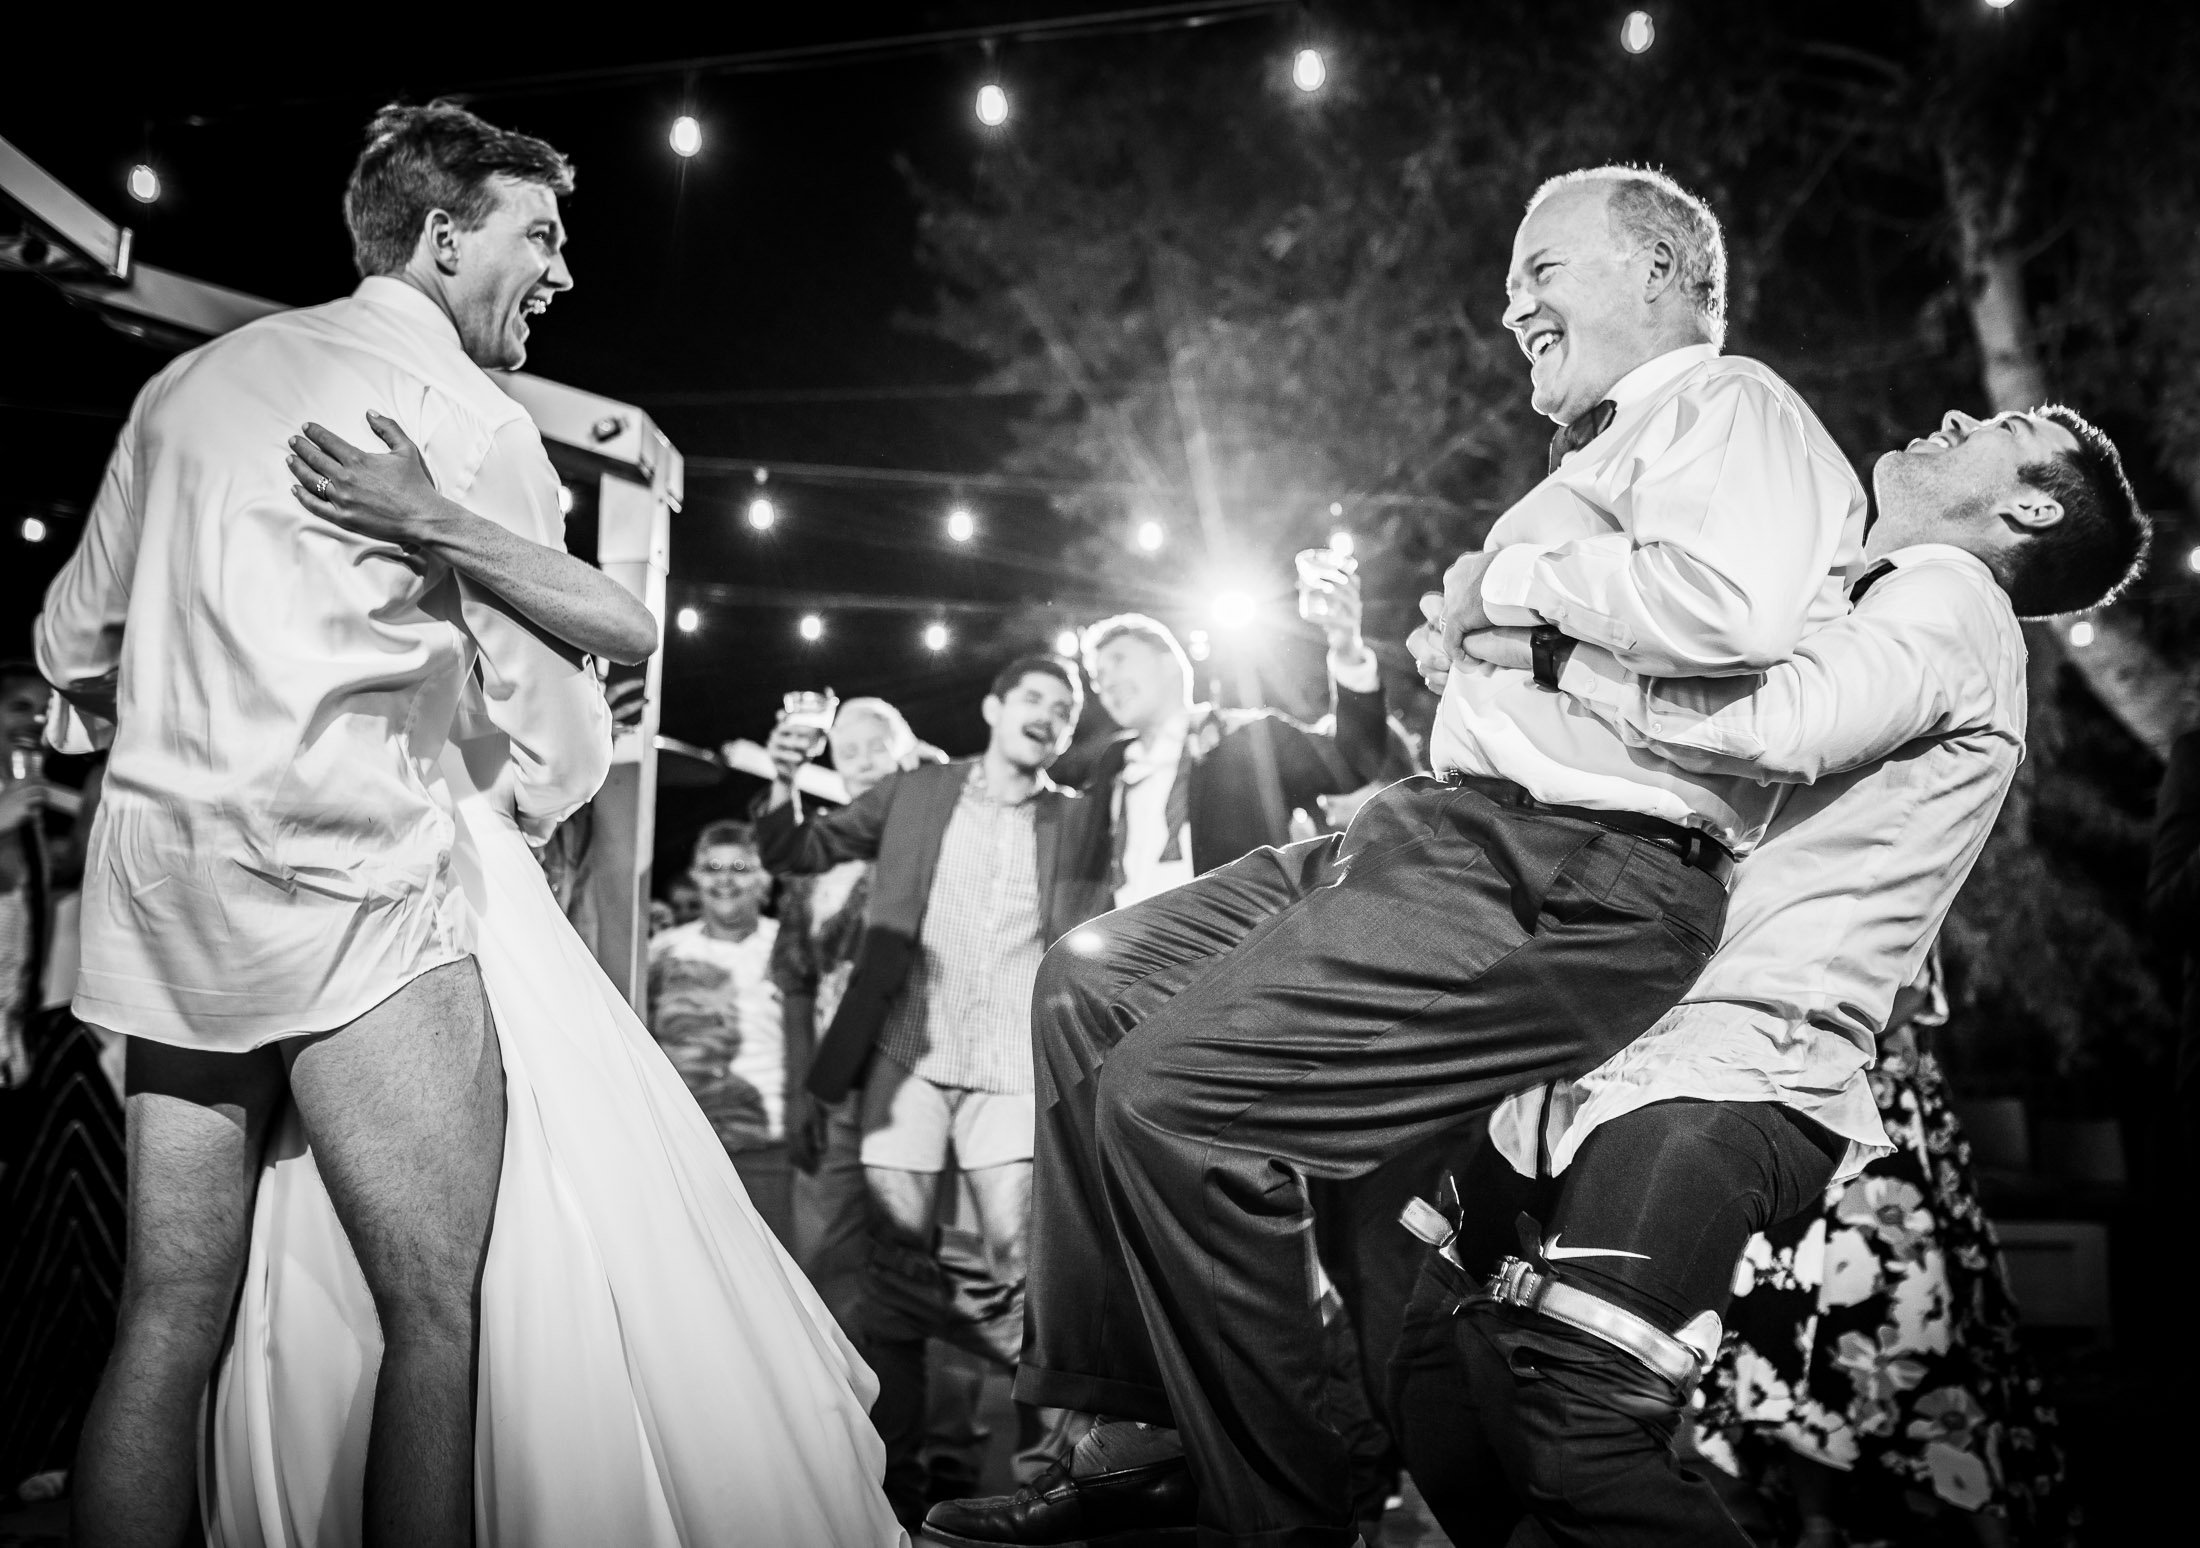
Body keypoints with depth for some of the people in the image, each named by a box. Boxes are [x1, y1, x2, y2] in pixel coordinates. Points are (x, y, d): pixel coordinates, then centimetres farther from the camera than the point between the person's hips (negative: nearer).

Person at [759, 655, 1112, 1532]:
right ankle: (893, 1473, 11)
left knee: (1018, 1263, -8)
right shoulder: (914, 794, 11)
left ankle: (1046, 1460, 6)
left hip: (1013, 1070, -1)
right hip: (907, 1059, 1)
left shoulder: (1080, 823, 9)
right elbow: (796, 852, 11)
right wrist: (785, 782, -8)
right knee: (897, 1268, 2)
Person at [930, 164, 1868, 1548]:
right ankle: (1144, 1432, 11)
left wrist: (1512, 577, -11)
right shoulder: (1604, 456, 29)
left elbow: (1733, 607, -24)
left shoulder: (1727, 402, -2)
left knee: (1172, 1094, -22)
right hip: (1455, 837, 11)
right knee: (1095, 983, 9)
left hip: (1568, 883, -11)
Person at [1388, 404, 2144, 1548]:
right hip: (1616, 1055, 9)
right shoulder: (1834, 616, 30)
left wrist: (1535, 648, -9)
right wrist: (1482, 644, 11)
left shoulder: (1950, 597, 2)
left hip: (1737, 1065, -9)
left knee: (1568, 1421, -26)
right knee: (1431, 1349, 0)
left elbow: (1773, 724, -18)